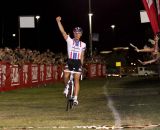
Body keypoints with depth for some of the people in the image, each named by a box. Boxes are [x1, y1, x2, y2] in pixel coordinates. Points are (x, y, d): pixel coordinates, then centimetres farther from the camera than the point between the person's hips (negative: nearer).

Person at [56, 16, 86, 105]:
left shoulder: (83, 44, 9)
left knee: (76, 80, -2)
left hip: (78, 63, 1)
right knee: (66, 77, -16)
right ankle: (67, 87, 18)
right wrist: (59, 21, -19)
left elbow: (82, 56, 14)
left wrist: (81, 65, 10)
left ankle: (75, 98, 0)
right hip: (70, 61, -1)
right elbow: (63, 31, -9)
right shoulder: (69, 40, 2)